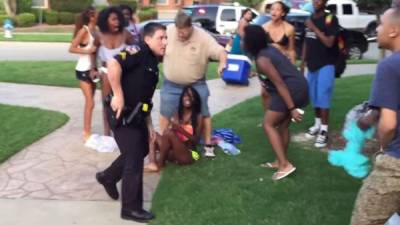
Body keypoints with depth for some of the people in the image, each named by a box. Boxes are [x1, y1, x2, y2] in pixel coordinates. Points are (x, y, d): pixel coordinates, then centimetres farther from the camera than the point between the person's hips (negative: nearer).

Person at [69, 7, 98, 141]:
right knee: (90, 103, -5)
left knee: (89, 102, 13)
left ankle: (87, 131, 24)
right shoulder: (84, 31, -14)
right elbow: (71, 49, -15)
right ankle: (87, 134, 4)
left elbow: (96, 50, 7)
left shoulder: (94, 31, 6)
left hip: (92, 69, 7)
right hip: (83, 70, -7)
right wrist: (88, 50, -19)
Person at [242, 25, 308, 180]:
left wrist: (292, 108, -20)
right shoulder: (269, 48, 12)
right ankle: (280, 161, 28)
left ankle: (285, 165, -3)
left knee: (269, 124, 1)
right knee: (283, 126, 18)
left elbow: (280, 84, -20)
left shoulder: (261, 60, -16)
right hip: (299, 86, 10)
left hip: (291, 89, -9)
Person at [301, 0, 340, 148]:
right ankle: (317, 124, 25)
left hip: (326, 64, -6)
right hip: (312, 64, 7)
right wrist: (303, 62, 13)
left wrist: (314, 28, -18)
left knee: (323, 96, -10)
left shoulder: (330, 19, -10)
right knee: (314, 96, 12)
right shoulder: (309, 19, 10)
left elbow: (329, 42, -19)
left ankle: (324, 131, -7)